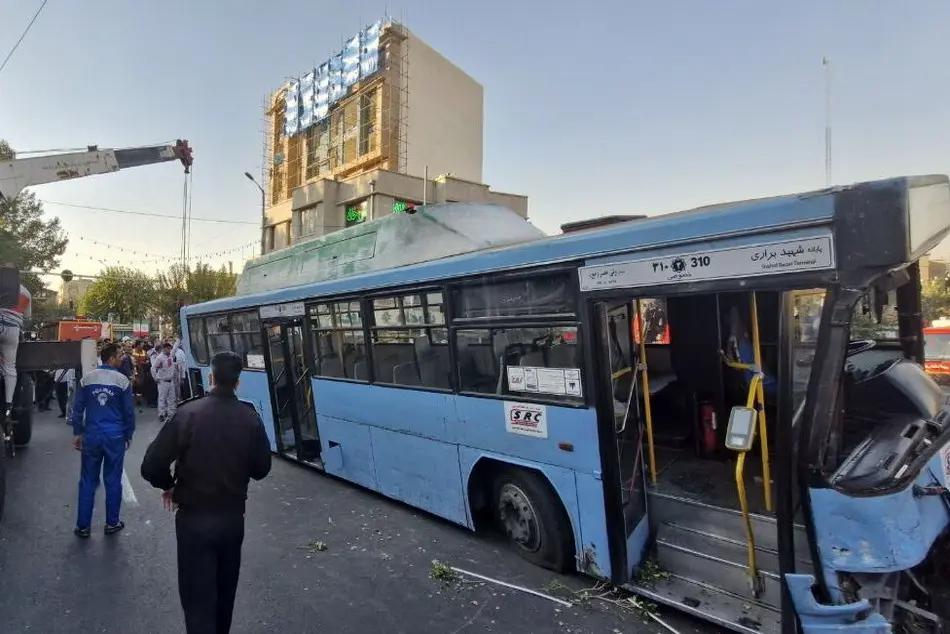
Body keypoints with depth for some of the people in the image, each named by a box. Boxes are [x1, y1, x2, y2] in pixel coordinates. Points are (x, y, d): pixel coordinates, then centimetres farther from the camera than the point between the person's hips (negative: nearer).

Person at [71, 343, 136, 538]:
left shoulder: (87, 378, -1)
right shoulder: (122, 380, -8)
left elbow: (78, 408, 3)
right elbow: (129, 411, -3)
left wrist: (77, 433, 13)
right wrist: (129, 435, 9)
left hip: (91, 435, 2)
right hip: (115, 436, -2)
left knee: (88, 481, 10)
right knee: (113, 481, 8)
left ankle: (83, 526, 16)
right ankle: (112, 523, 18)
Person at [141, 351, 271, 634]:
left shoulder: (188, 413, -16)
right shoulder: (251, 417, -10)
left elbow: (151, 466, -15)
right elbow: (261, 469, -2)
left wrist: (168, 485, 5)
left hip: (194, 518, -3)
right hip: (233, 517, 3)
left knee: (198, 596, 7)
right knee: (225, 591, 24)